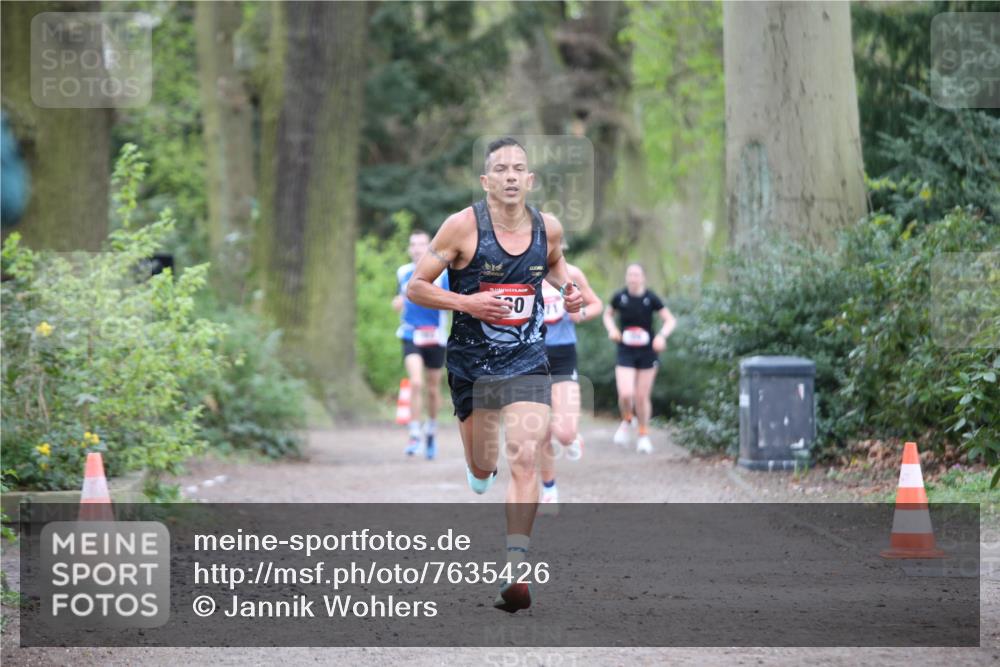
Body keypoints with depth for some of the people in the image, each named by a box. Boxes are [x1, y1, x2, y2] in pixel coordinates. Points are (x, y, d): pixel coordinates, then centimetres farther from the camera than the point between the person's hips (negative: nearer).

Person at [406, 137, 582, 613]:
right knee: (483, 470, 11)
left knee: (523, 459, -16)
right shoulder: (463, 226, -12)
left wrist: (567, 290, 4)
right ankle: (477, 463, 52)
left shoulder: (548, 228, 0)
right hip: (471, 362, -1)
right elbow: (416, 288, -7)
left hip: (527, 362, 1)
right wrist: (467, 302, -21)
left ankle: (515, 571, -17)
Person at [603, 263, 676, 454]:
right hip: (625, 353, 0)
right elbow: (608, 314, 15)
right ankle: (626, 421, 17)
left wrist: (662, 335, -21)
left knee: (642, 396, 5)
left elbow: (670, 320, -3)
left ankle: (644, 435, 24)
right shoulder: (619, 297, -4)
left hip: (647, 353, 0)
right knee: (625, 394, -15)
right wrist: (611, 329, -5)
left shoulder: (651, 298, -7)